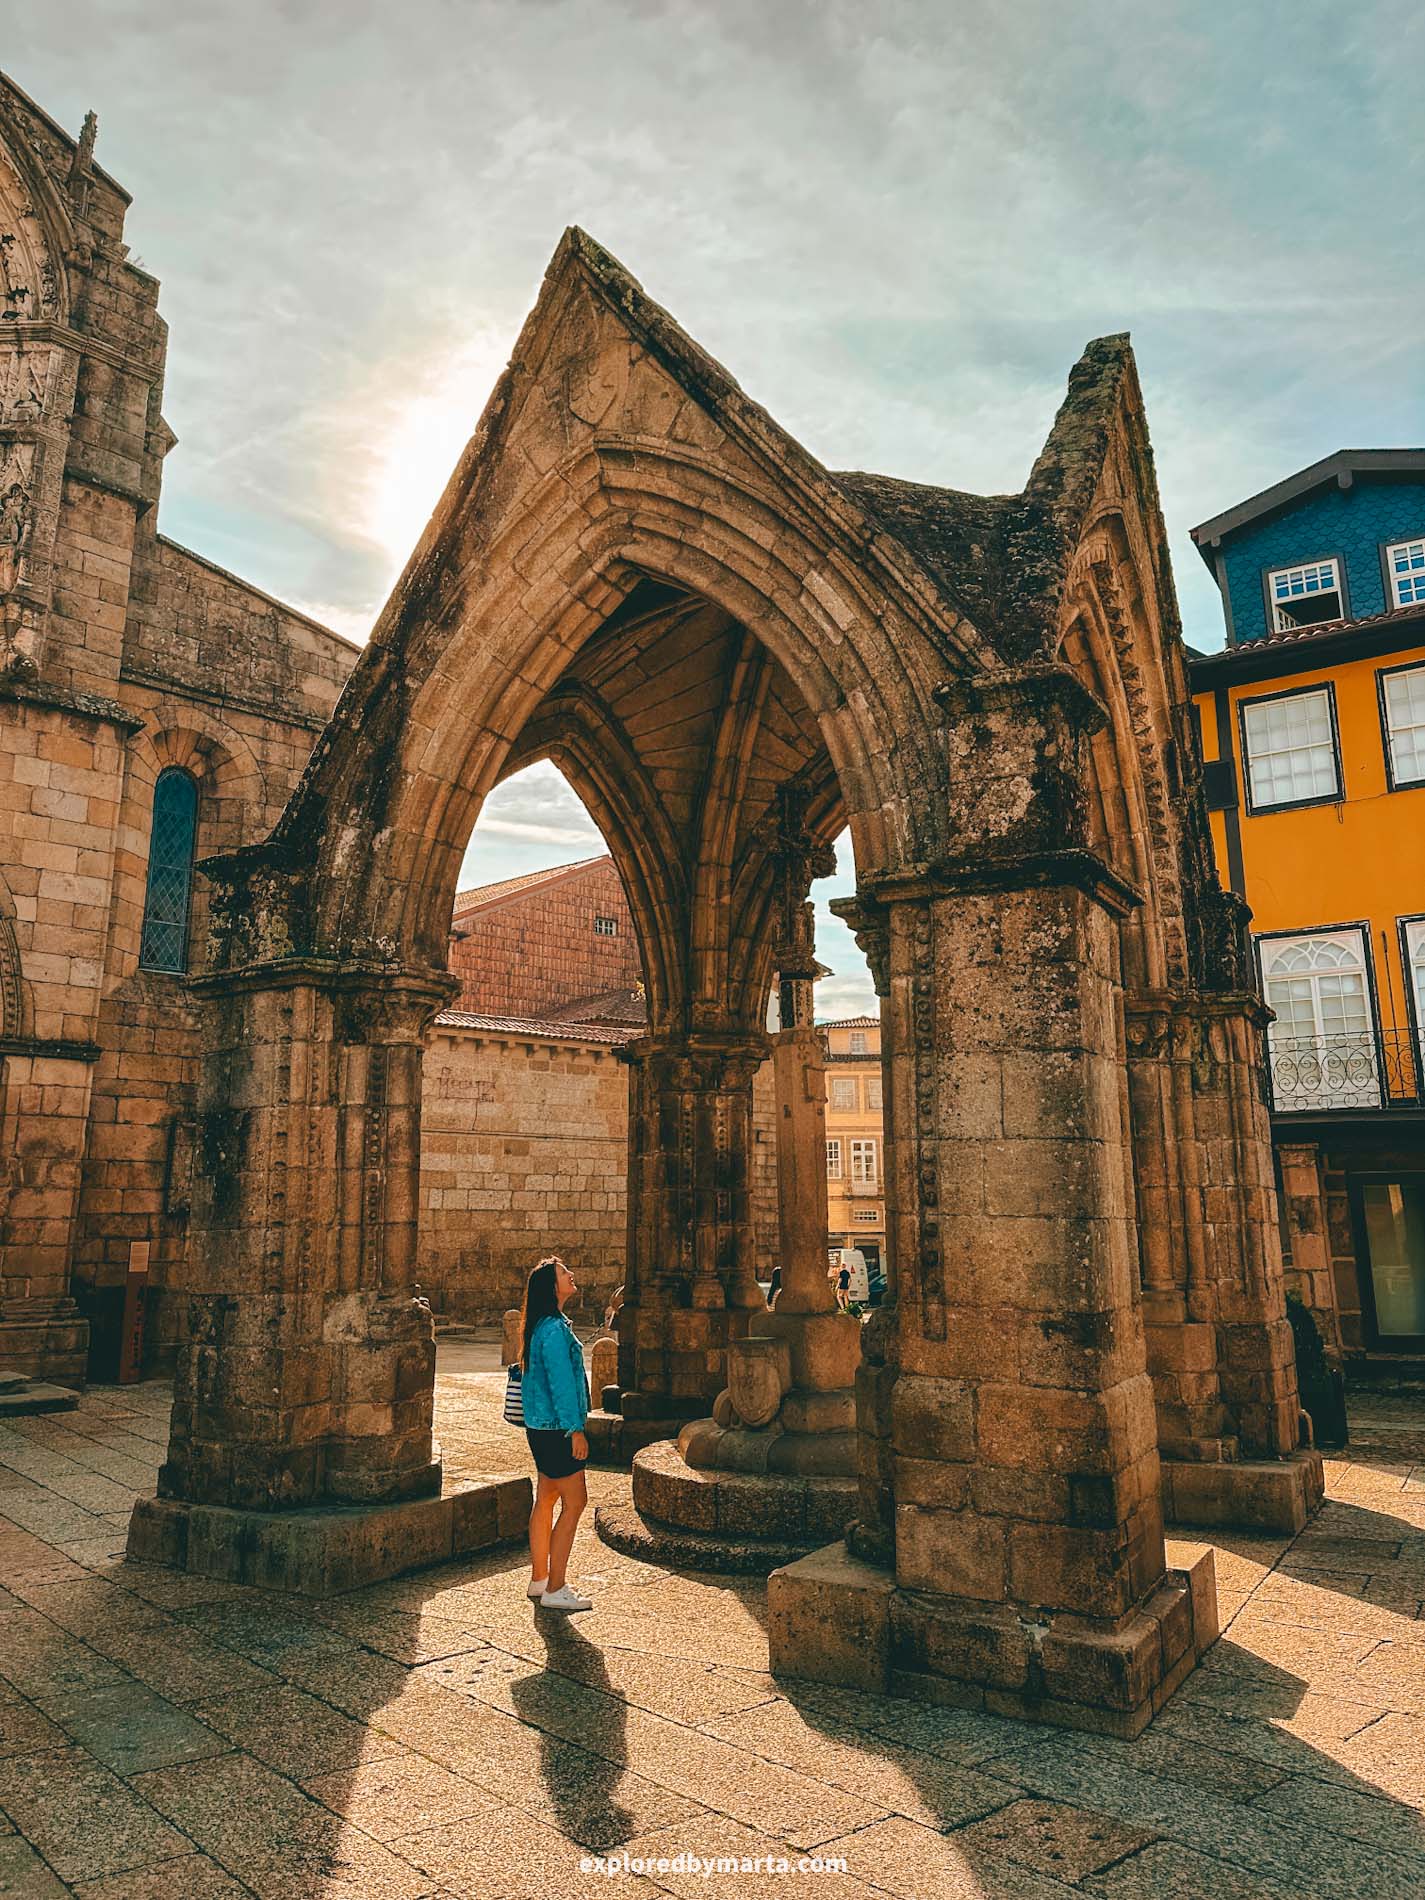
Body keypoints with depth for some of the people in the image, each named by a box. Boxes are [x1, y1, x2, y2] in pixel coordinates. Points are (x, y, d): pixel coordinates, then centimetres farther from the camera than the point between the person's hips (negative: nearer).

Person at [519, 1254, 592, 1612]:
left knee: (546, 1500, 15)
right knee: (574, 1503, -3)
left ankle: (539, 1581, 24)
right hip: (556, 1428, -10)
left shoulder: (542, 1326, 12)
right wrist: (575, 1429, -18)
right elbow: (560, 1382, -22)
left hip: (541, 1426, 10)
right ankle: (555, 1589, 2)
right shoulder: (554, 1330, -20)